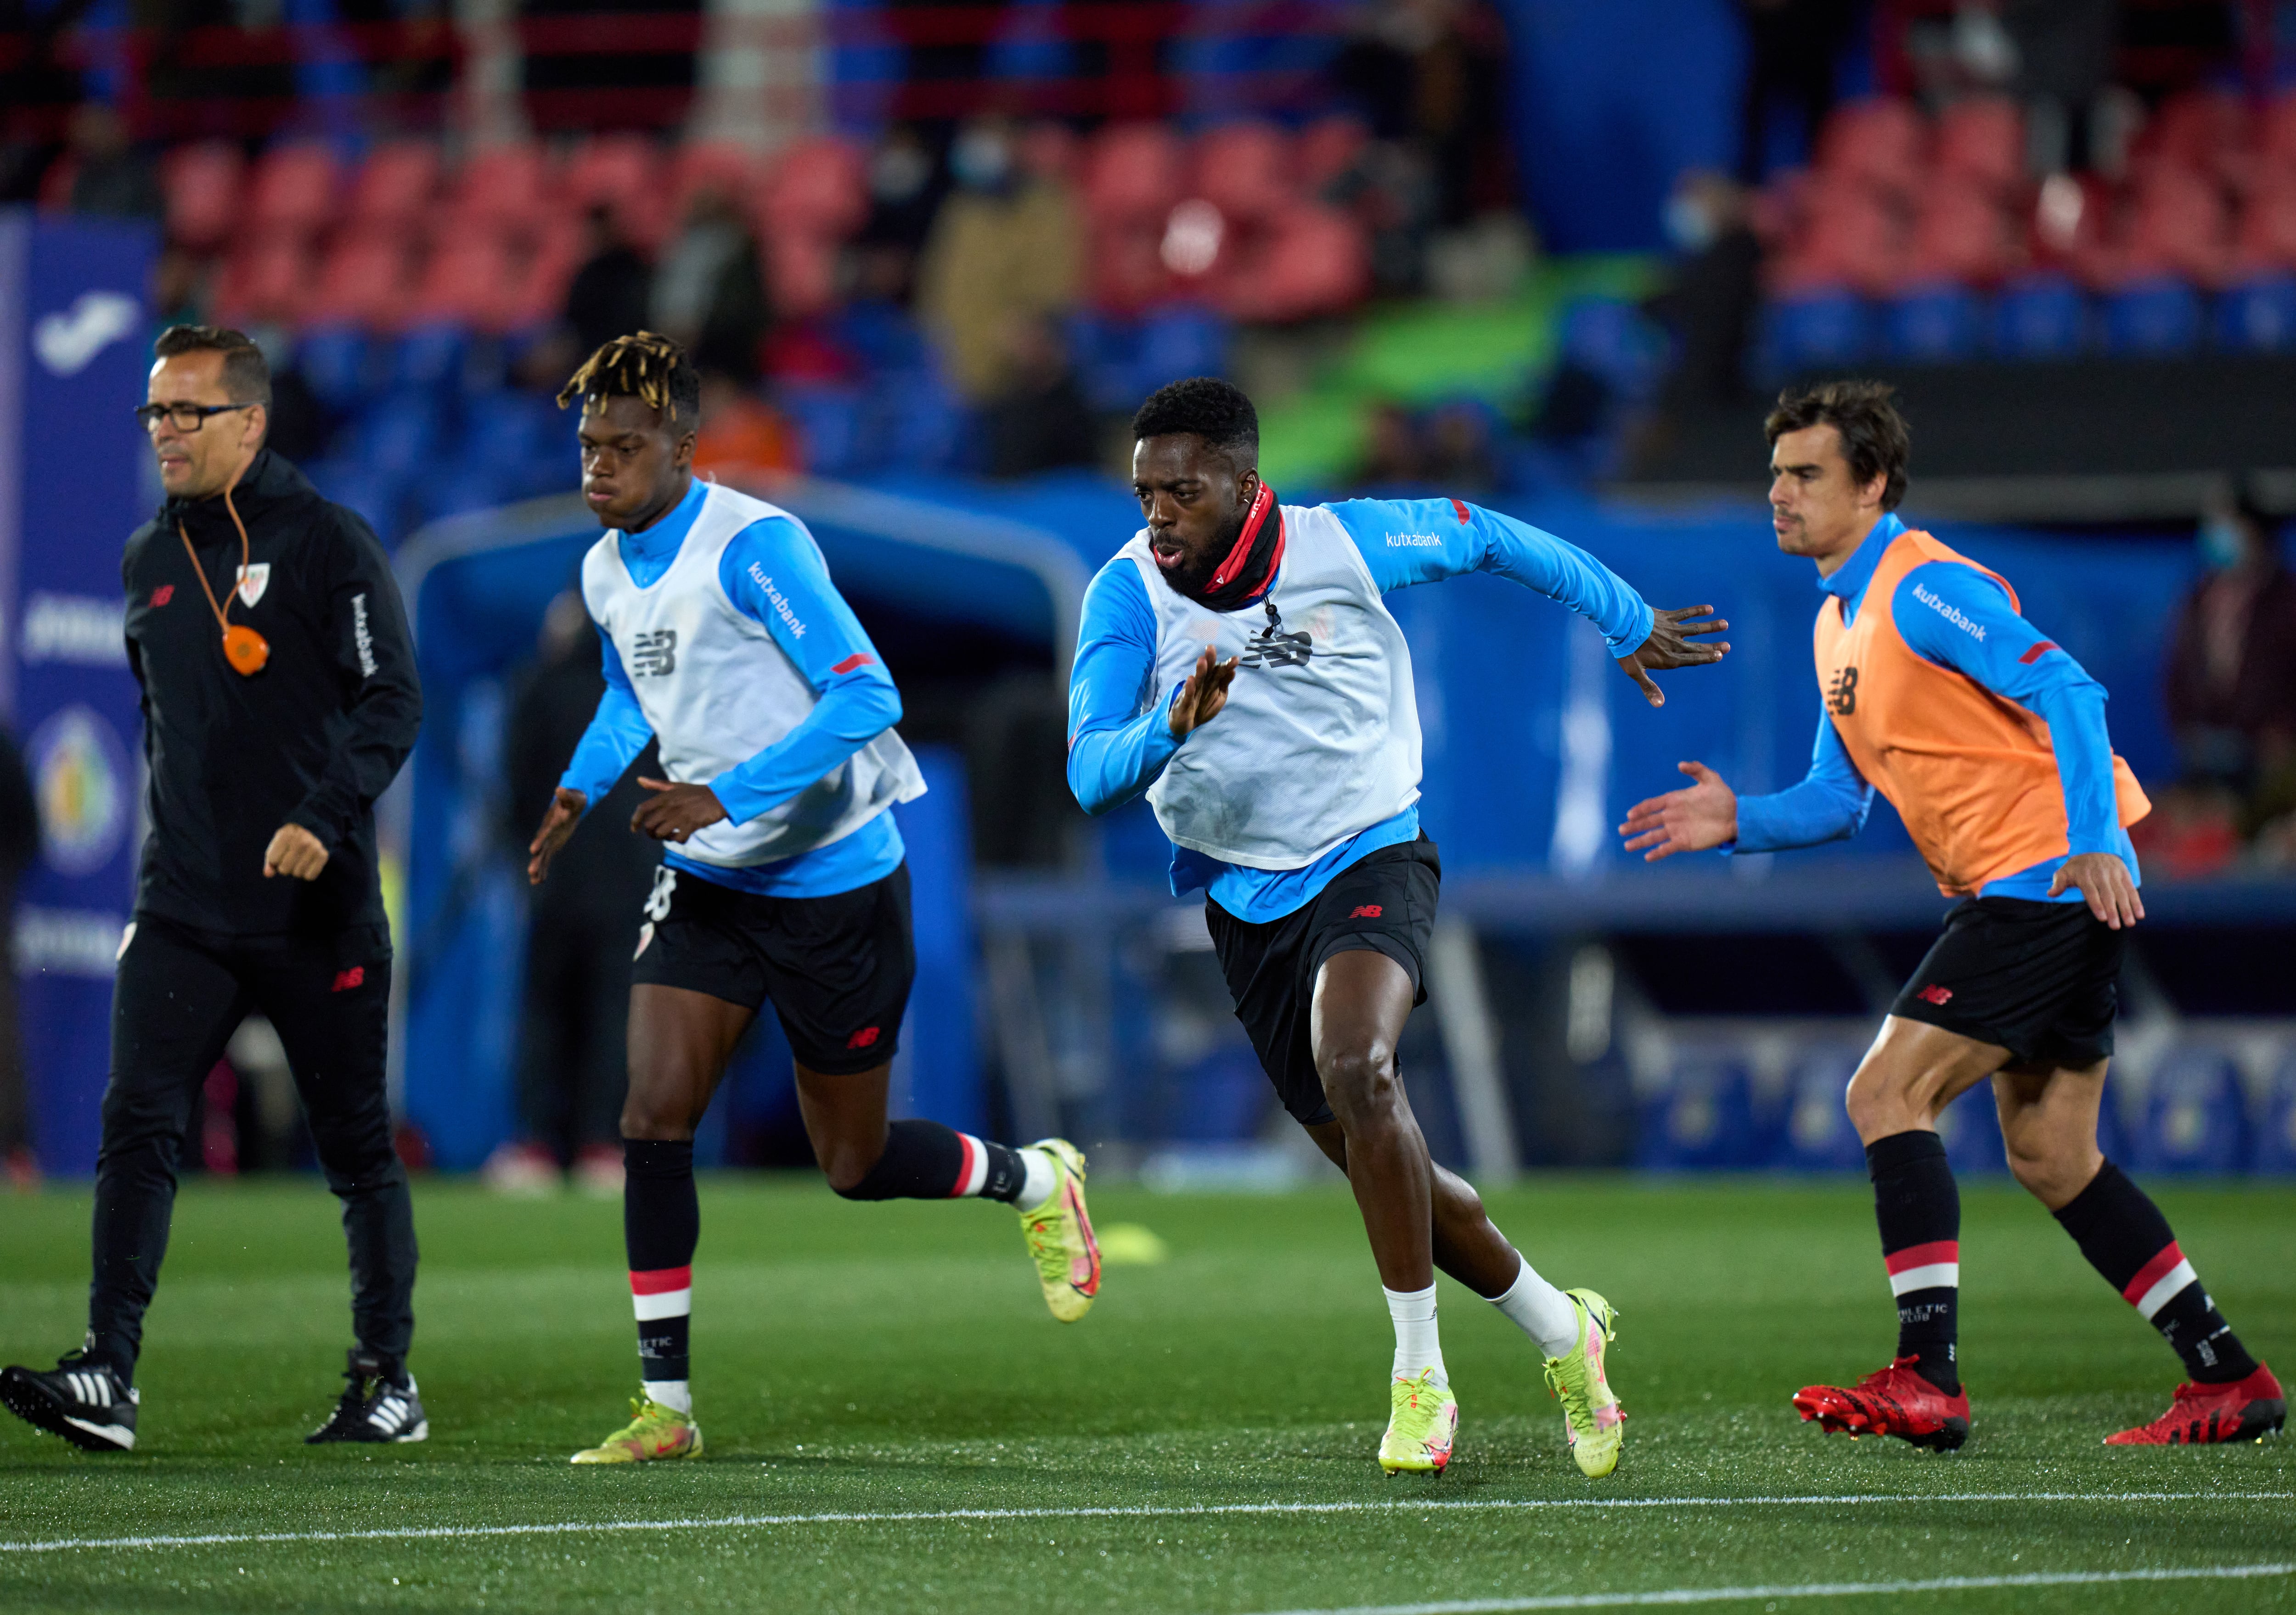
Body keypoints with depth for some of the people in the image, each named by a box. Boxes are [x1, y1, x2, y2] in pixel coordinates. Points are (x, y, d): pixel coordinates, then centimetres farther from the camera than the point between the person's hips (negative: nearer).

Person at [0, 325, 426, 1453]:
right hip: (183, 912, 4)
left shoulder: (327, 544, -6)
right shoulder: (147, 560, 12)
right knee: (136, 1123, -12)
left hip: (319, 913, -4)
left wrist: (325, 817, -25)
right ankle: (107, 1379, -18)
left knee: (357, 1147, 5)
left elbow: (392, 702, -12)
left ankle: (390, 1382, 17)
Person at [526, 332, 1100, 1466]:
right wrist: (581, 788, 5)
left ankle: (1034, 1180, 36)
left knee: (854, 1165, 4)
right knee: (654, 1120, -10)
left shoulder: (753, 548, -22)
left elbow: (867, 696, -27)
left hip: (833, 882, -6)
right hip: (707, 885, 6)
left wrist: (726, 797, -32)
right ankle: (665, 1404, -3)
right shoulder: (606, 573, 3)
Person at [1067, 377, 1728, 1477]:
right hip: (1244, 902, 4)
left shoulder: (1347, 545, -13)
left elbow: (1489, 538, 6)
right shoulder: (1128, 595, -11)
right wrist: (1171, 726, -42)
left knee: (1354, 1069, -32)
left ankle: (1420, 1375, -22)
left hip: (1369, 860, -4)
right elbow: (1090, 774, -20)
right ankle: (1561, 1330, 33)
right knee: (1381, 1167, 9)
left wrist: (1629, 626, 18)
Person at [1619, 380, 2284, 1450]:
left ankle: (1928, 1380, -17)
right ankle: (2229, 1380, 16)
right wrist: (1740, 822, 6)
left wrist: (2093, 842, -33)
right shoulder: (1839, 625, 17)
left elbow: (2066, 690, -23)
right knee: (2050, 1157, 12)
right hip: (2017, 892, 10)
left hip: (2052, 881, -10)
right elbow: (1839, 799, 23)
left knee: (1888, 1091, -14)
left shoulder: (1922, 588, -13)